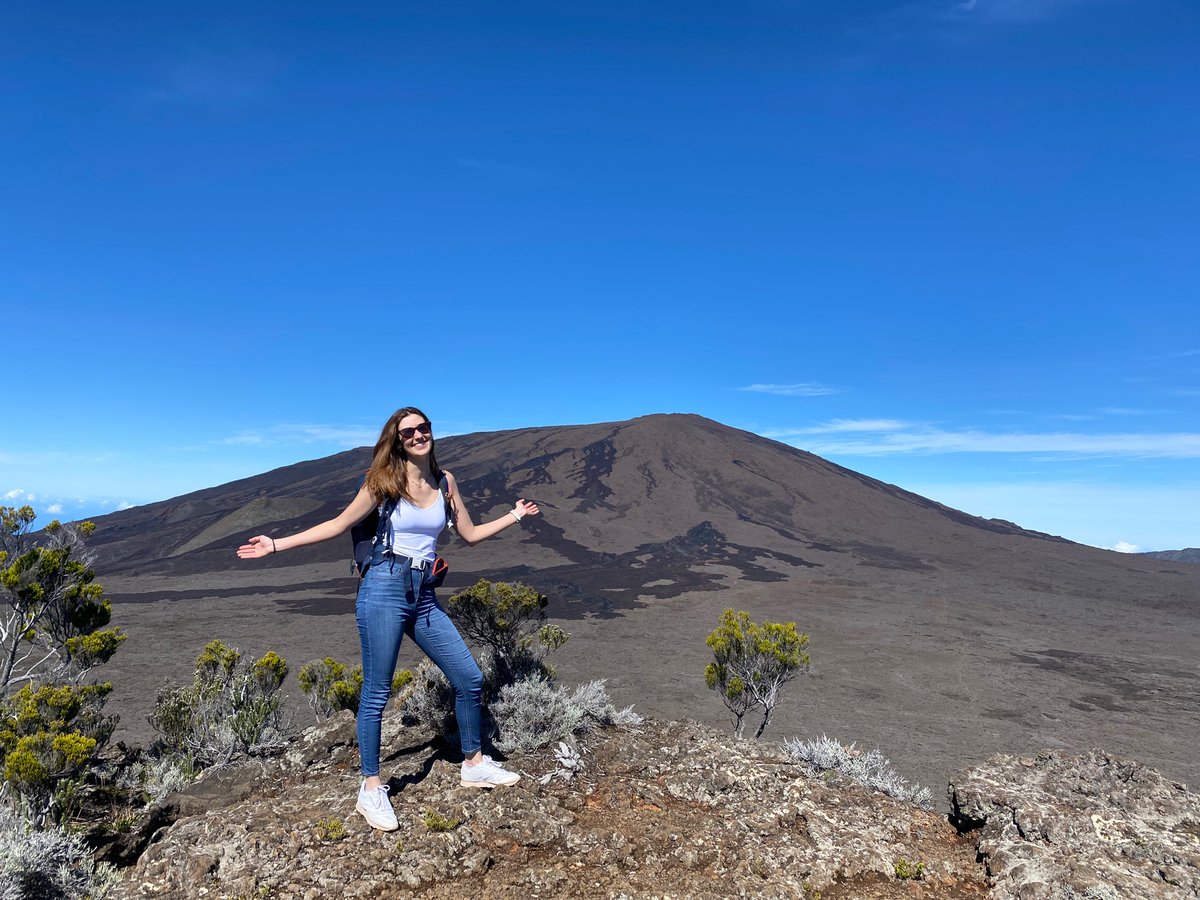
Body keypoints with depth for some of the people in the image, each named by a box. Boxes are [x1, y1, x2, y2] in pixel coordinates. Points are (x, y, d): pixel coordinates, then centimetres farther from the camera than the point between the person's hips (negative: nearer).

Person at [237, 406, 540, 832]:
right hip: (384, 589, -5)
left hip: (423, 596, 5)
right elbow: (340, 524, 0)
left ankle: (474, 764, 25)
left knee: (469, 679, 6)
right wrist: (276, 544, -3)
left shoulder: (445, 481, 9)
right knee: (376, 693, 2)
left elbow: (470, 534, 16)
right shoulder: (385, 480, -3)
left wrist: (514, 516, 17)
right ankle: (371, 789, 18)